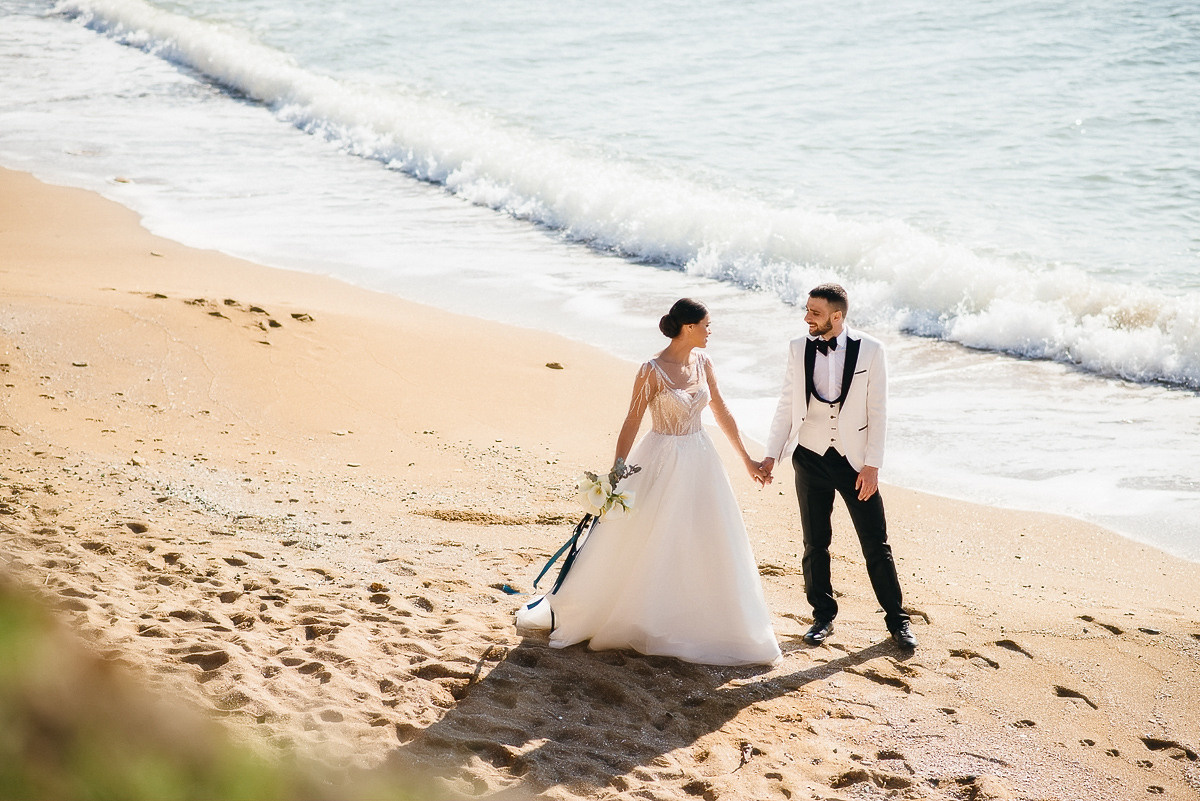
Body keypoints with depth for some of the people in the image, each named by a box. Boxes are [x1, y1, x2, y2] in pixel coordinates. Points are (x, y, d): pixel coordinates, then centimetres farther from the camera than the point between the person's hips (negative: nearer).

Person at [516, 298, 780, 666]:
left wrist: (747, 459, 16)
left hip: (701, 462, 6)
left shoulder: (702, 363, 2)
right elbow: (631, 424, -15)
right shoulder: (653, 371, -17)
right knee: (637, 543, 3)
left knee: (708, 547, 10)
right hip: (663, 464, -6)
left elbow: (721, 411, 11)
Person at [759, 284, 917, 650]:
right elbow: (787, 406, 8)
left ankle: (897, 619, 15)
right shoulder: (798, 349, 1)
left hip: (855, 459, -2)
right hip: (811, 457, 2)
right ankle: (823, 616, 24)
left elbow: (878, 412, -5)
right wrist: (771, 455, 4)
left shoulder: (870, 350, -7)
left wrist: (872, 465, -9)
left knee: (875, 544, 2)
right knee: (815, 543, 8)